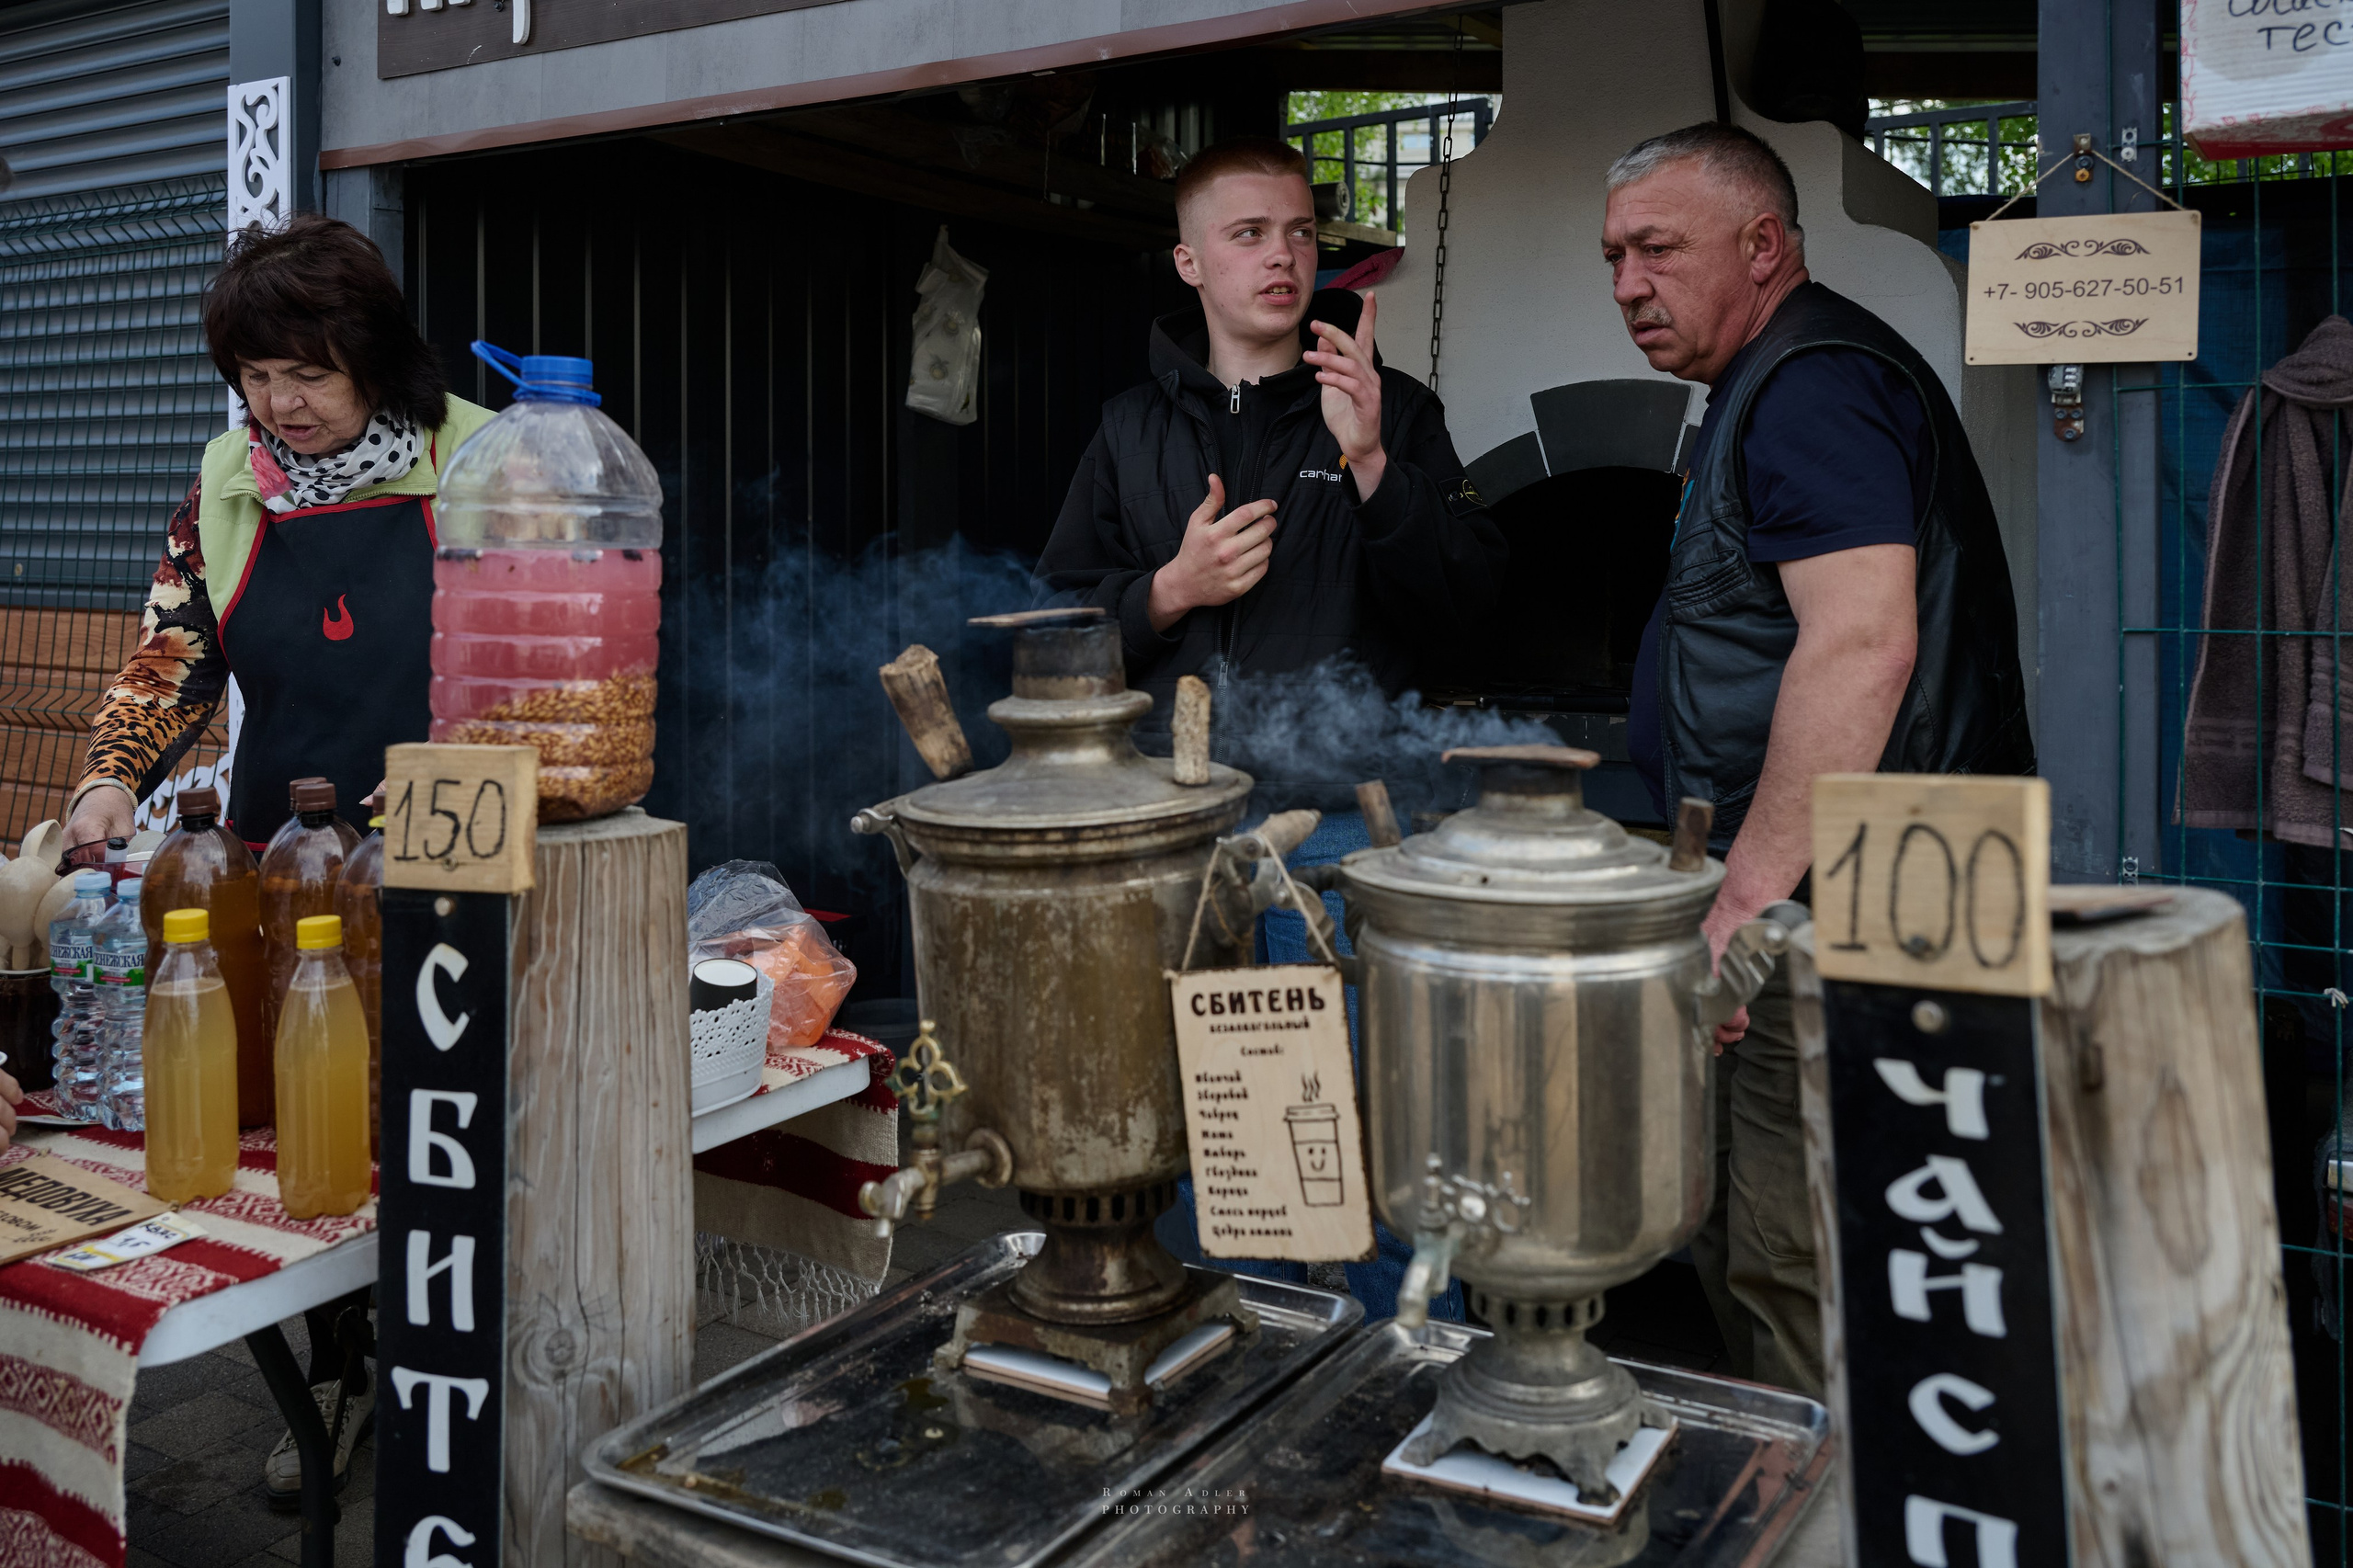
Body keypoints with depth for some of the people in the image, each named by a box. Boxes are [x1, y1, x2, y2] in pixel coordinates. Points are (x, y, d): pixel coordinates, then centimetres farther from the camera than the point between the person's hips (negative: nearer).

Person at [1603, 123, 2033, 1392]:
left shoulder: (1811, 385, -13)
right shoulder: (1771, 391, 21)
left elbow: (1863, 643, -27)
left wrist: (1748, 896, -26)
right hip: (1799, 918, 11)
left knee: (1793, 1280, -4)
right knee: (1739, 1254, 19)